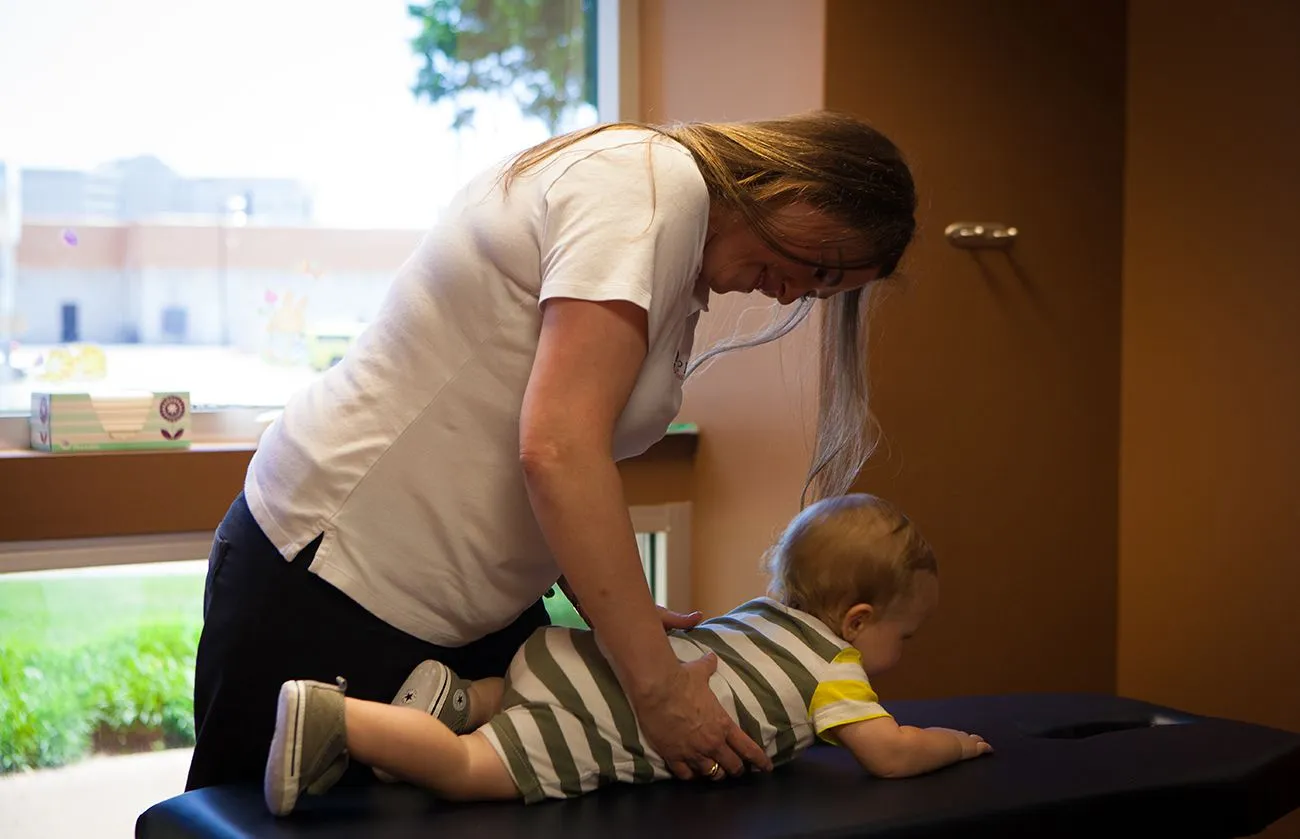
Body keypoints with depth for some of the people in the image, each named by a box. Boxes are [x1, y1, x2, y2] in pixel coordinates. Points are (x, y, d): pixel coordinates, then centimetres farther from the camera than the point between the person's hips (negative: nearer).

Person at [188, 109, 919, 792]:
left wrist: (619, 612, -5)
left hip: (466, 603, 9)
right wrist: (657, 685, -26)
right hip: (331, 586, -9)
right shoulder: (654, 182, -19)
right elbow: (557, 451, -28)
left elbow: (561, 456, 7)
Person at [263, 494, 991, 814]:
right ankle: (331, 717, -25)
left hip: (577, 654, 8)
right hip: (596, 710, -8)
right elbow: (889, 753, -3)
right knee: (469, 770, -16)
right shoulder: (836, 666, 3)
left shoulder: (770, 612, 27)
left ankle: (455, 698, 14)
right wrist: (952, 743, 16)